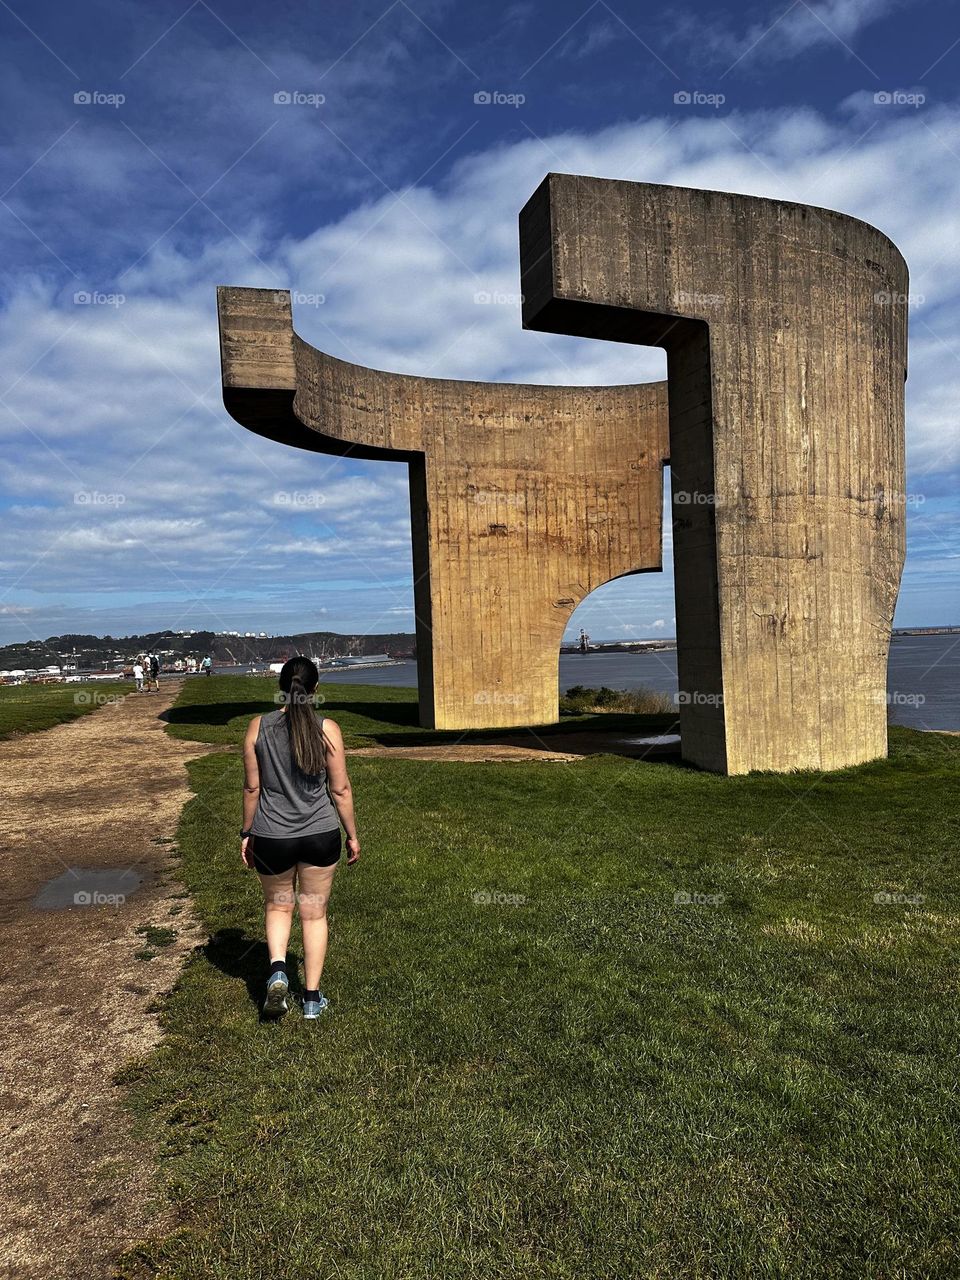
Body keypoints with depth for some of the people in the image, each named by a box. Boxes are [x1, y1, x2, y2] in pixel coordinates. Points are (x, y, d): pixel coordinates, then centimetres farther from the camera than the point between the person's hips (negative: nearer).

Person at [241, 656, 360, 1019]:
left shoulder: (258, 727, -5)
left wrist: (247, 832, 12)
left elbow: (252, 787, 0)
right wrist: (352, 836, 6)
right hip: (320, 835, -1)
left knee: (277, 905, 23)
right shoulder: (327, 729, -9)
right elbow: (340, 789, -5)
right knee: (314, 913, 14)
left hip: (271, 838, 1)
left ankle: (277, 970, 1)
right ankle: (312, 998, 21)